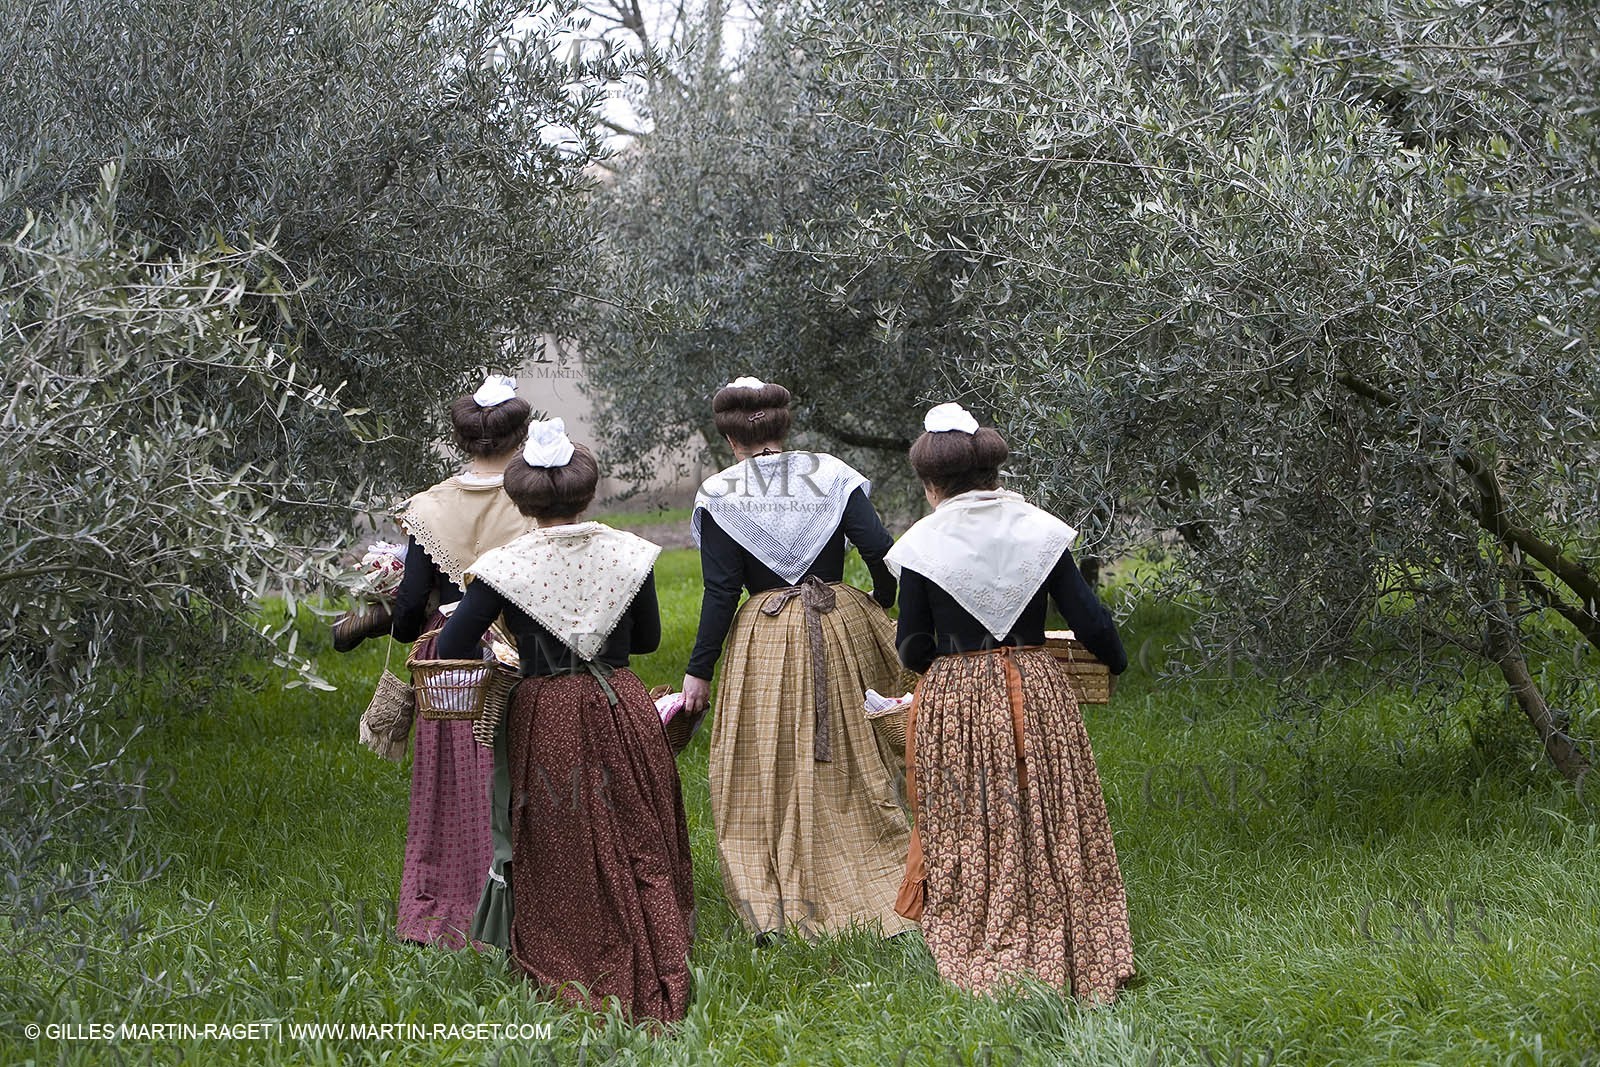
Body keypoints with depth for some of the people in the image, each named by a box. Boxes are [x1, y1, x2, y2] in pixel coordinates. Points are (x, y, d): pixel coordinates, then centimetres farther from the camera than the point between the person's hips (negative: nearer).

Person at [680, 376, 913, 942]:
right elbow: (881, 552, -5)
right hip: (839, 623, 2)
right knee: (846, 763, 15)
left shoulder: (719, 494, -7)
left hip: (763, 640, -2)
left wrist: (698, 671, -2)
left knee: (764, 776, 6)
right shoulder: (830, 474, -1)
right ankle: (872, 892, 21)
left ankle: (772, 913, 1)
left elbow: (720, 592, -8)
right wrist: (881, 606, 15)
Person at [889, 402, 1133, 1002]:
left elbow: (912, 648, -2)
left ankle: (981, 965, 7)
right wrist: (1115, 662, 20)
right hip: (1036, 690, 2)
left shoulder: (923, 546, -6)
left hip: (953, 703, -2)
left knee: (966, 841, 7)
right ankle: (1064, 960, 14)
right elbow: (1088, 619, 0)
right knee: (1051, 832, 10)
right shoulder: (1039, 531, 0)